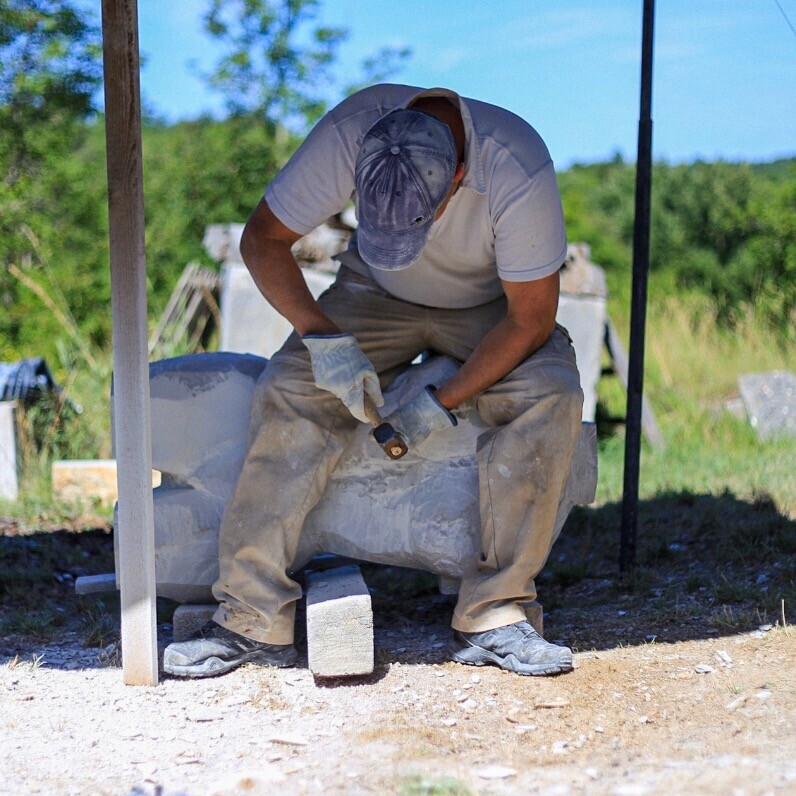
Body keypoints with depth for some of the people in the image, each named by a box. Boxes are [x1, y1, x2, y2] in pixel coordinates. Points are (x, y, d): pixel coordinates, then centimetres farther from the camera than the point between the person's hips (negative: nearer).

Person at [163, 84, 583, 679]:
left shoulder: (519, 168, -35)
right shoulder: (349, 133, -30)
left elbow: (531, 319, -24)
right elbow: (262, 238, -18)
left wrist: (442, 404, -28)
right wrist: (322, 335, -30)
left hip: (493, 308, -1)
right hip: (377, 296, 1)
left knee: (552, 396, -31)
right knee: (288, 391, -23)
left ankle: (492, 615, -24)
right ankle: (255, 619, -19)